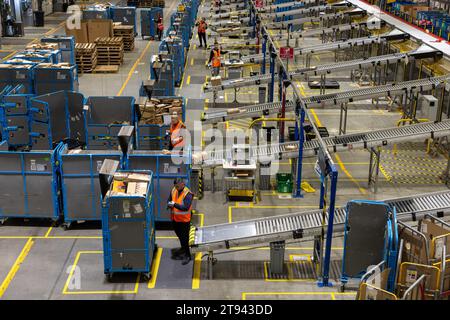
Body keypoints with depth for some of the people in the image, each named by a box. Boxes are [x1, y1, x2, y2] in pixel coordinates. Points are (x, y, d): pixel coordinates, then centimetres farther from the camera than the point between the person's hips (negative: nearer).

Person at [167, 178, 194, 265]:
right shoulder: (173, 190, 1)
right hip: (175, 218, 7)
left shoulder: (188, 194, -21)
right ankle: (183, 248, 49)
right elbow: (169, 200, 11)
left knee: (185, 238, -2)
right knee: (179, 235, 26)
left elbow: (186, 207, -28)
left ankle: (187, 256, 10)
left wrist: (175, 204, -31)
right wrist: (170, 204, -12)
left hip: (184, 219, -7)